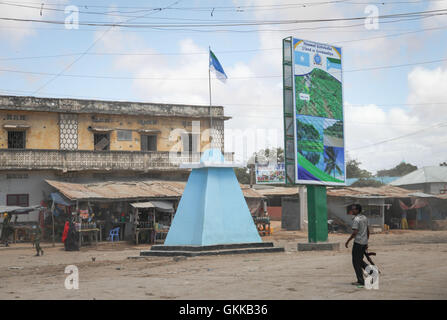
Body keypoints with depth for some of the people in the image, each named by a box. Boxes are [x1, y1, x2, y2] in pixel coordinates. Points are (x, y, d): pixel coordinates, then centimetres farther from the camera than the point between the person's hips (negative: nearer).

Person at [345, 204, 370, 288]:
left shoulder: (356, 219, -14)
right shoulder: (365, 218, 13)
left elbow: (355, 233, -21)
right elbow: (368, 231, 17)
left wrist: (348, 241, -12)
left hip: (358, 242, -8)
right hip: (364, 242, 8)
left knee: (356, 262, 0)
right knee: (360, 260, 20)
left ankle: (361, 281, 0)